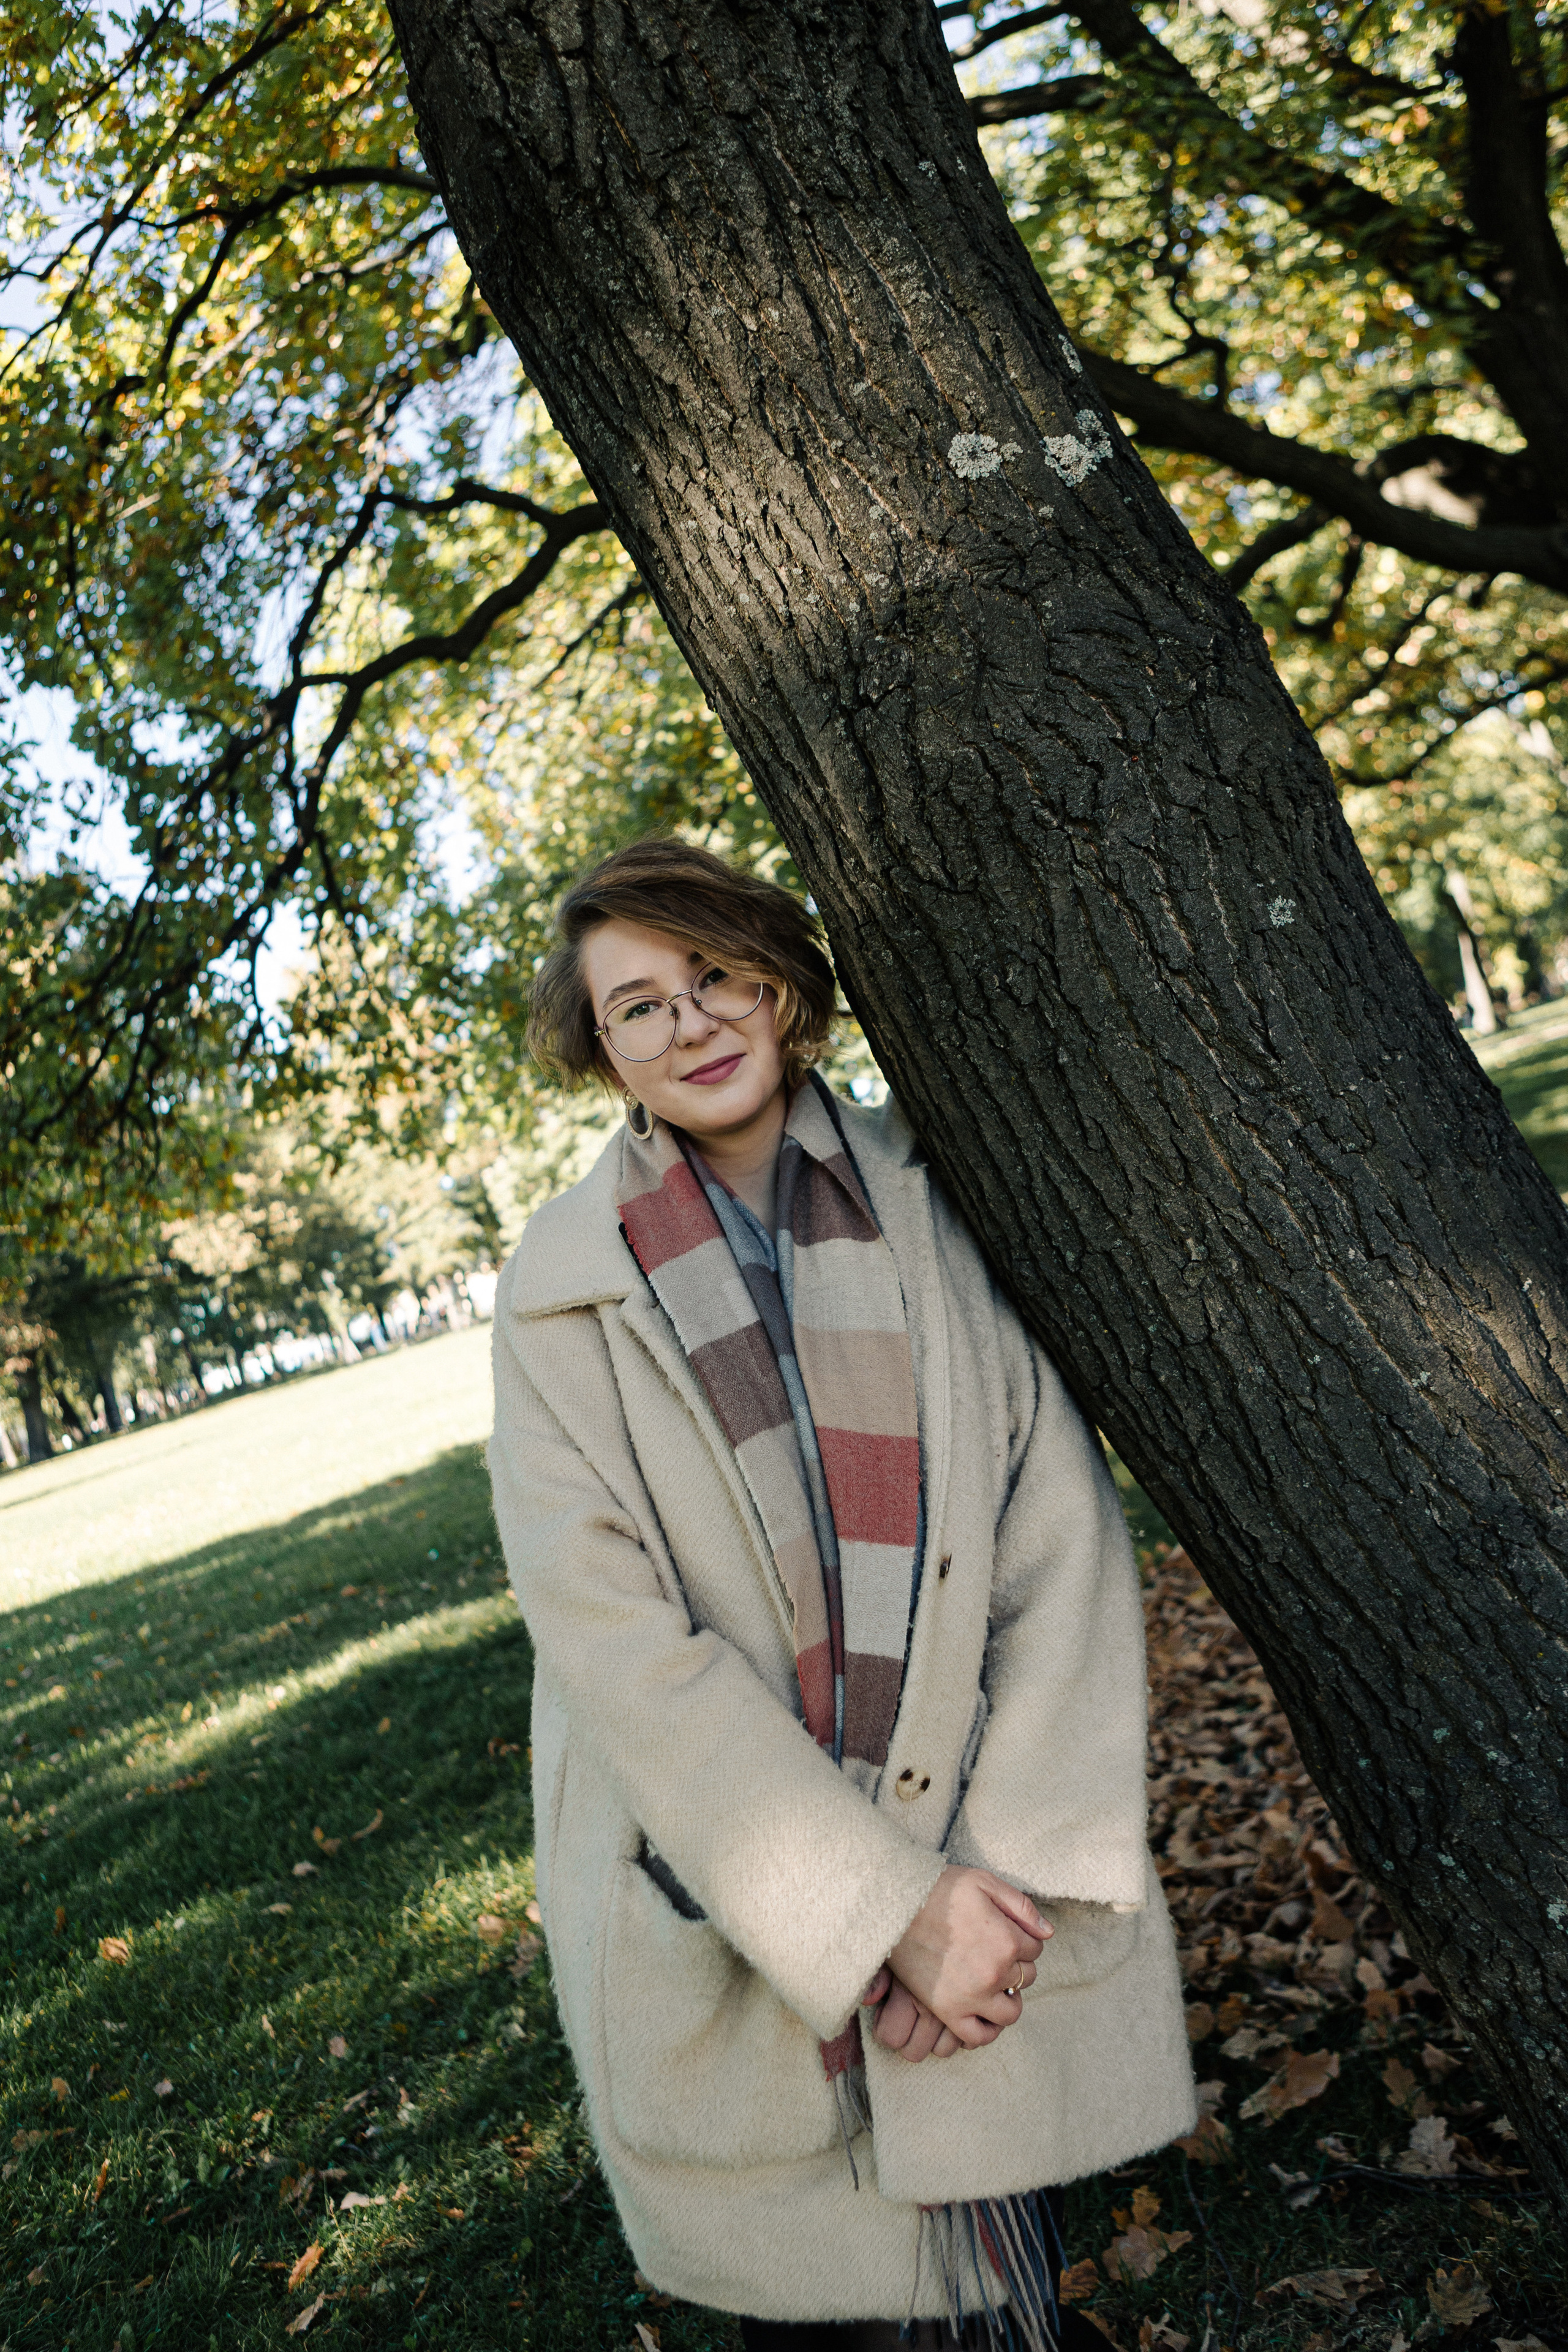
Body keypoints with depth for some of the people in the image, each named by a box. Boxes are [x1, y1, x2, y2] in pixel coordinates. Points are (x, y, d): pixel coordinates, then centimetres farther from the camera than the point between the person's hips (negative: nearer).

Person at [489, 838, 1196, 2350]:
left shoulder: (930, 1207, -2)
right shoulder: (565, 1290, -5)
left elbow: (1060, 1529, -6)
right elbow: (615, 1639, -12)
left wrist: (1009, 1870, -14)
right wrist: (881, 1908, -17)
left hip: (996, 1909, 1)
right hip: (738, 1938, -1)